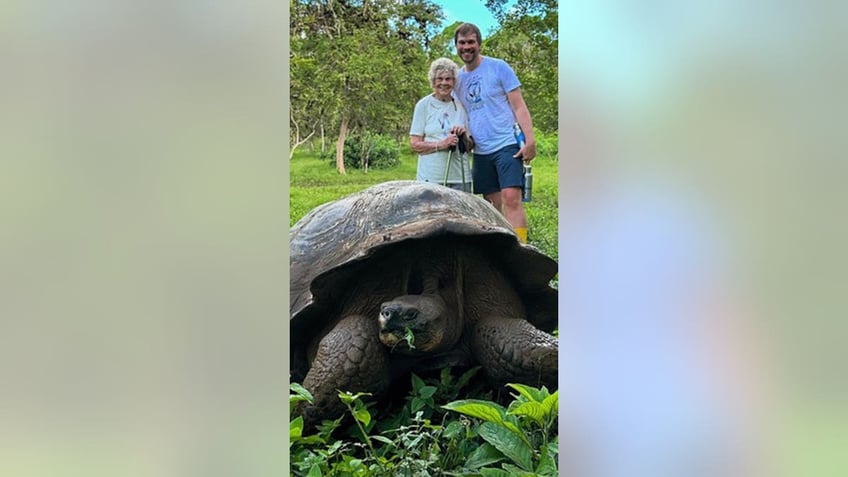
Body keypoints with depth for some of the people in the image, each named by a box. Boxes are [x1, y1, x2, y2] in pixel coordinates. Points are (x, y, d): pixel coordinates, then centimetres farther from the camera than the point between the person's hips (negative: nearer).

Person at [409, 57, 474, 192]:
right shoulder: (423, 105, 2)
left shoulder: (461, 106, 11)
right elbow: (415, 144, -2)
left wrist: (464, 137, -6)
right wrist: (441, 144, -15)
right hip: (431, 178, -3)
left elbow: (470, 147, 15)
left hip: (460, 177, 3)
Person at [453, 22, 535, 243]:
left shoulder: (498, 68, -2)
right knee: (494, 206, 8)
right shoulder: (458, 78, 12)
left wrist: (530, 140, -14)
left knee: (511, 198, -18)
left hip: (507, 145, -5)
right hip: (480, 151, 5)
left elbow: (519, 106, -5)